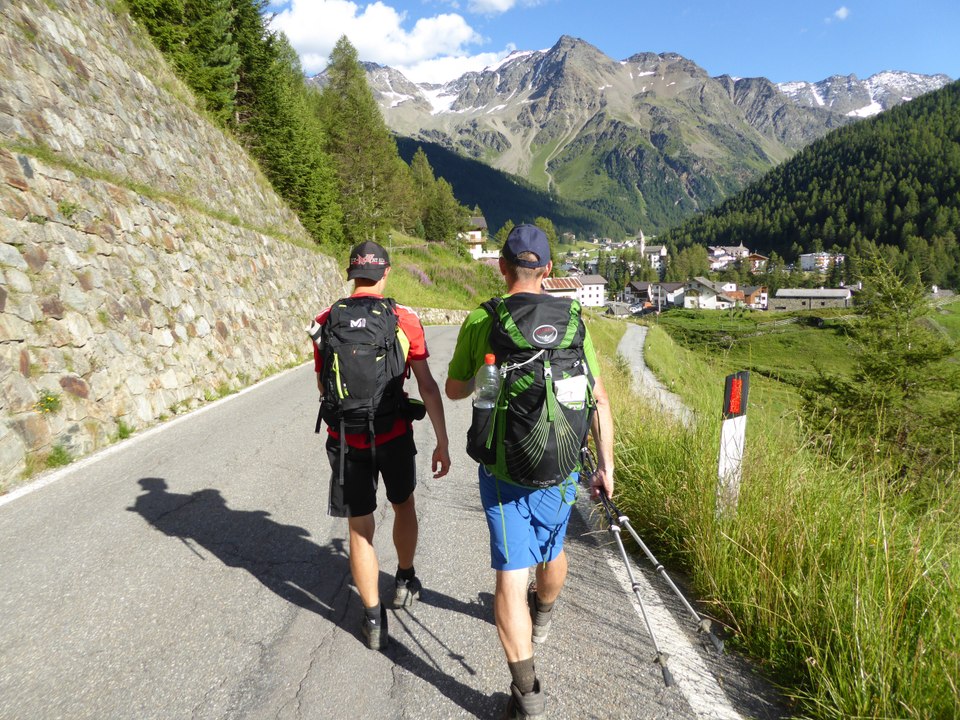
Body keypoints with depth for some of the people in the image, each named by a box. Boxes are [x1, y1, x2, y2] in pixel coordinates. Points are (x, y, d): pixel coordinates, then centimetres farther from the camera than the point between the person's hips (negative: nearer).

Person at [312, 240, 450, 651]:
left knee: (360, 529, 11)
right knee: (403, 504, 26)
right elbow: (427, 386, -9)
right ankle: (405, 582, 43)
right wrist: (442, 443, -2)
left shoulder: (325, 322, -3)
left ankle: (373, 620, 20)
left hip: (344, 440, 1)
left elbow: (322, 386, 7)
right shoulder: (405, 320, -8)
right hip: (394, 436, 0)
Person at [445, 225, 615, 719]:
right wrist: (605, 464, 6)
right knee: (552, 548, 27)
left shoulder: (480, 321, -9)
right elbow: (598, 400, -4)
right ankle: (541, 618, 56)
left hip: (502, 469, -3)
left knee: (511, 575, 6)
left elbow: (454, 390, 3)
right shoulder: (571, 320, -5)